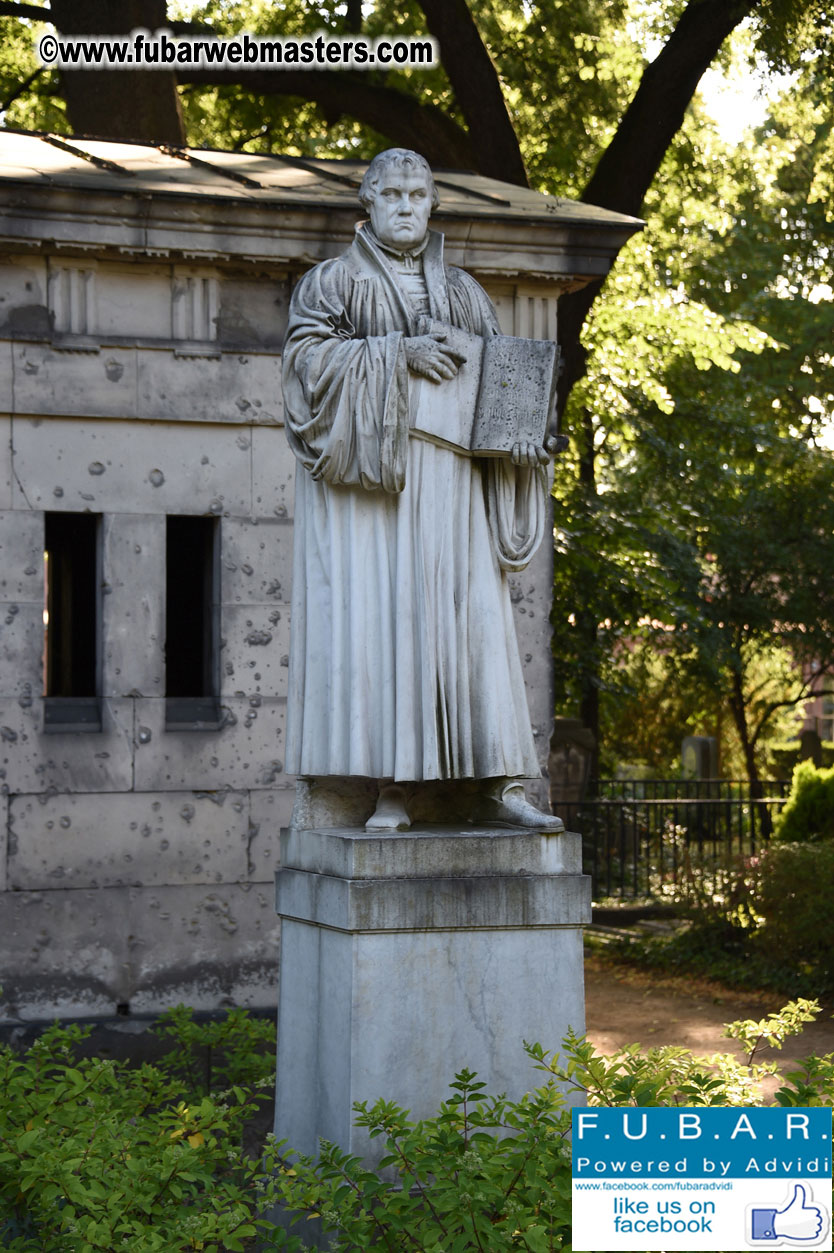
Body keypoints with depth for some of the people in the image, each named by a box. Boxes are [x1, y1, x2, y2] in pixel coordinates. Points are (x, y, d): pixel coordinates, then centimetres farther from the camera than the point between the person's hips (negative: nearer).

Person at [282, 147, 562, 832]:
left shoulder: (463, 291, 22)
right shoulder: (334, 280, 11)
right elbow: (309, 351, -4)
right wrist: (396, 352, -15)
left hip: (447, 475, 3)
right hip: (366, 471, -3)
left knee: (471, 615, -6)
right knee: (377, 616, -10)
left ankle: (495, 786, -6)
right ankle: (392, 784, -10)